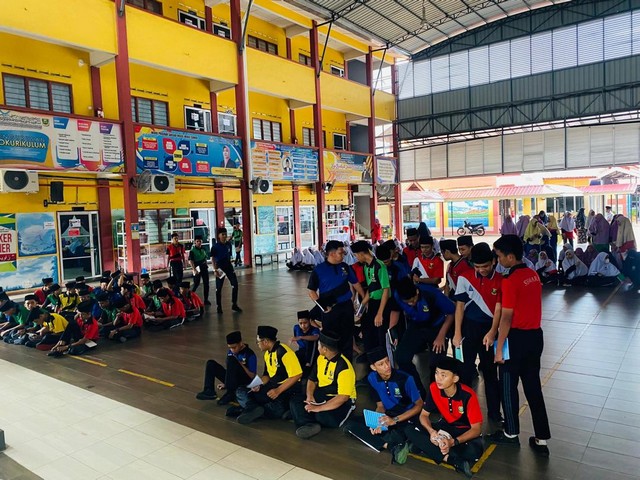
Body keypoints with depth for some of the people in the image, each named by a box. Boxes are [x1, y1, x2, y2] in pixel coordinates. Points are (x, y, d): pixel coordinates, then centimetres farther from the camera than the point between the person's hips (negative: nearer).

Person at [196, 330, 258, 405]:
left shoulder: (250, 355, -15)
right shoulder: (230, 352, 5)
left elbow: (252, 376, -16)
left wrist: (241, 364, -23)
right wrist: (225, 383, 12)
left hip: (245, 381, -7)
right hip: (232, 380, 7)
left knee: (232, 359, -32)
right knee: (211, 363, -6)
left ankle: (230, 394, -28)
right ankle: (209, 391, -18)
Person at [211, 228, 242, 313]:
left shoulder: (228, 244, 4)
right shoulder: (215, 246, -10)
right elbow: (212, 259, -10)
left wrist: (229, 263, 15)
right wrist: (215, 269, -17)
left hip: (228, 266, 4)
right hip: (220, 267, -4)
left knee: (235, 284, -3)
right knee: (219, 288, 3)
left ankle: (234, 305, 7)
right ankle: (219, 306, 16)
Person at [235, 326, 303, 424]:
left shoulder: (284, 352, -17)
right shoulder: (267, 353, 11)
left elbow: (297, 375, -22)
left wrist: (278, 390, -22)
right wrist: (259, 385, -4)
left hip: (287, 387, -9)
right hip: (273, 386, 9)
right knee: (241, 392, -3)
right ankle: (256, 409, -27)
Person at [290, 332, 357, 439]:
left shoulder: (343, 366, -23)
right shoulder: (320, 358, 3)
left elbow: (343, 397, -28)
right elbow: (312, 379, 12)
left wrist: (319, 408, -29)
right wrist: (310, 396, -9)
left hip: (342, 402, -8)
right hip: (321, 397, 8)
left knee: (323, 416, -37)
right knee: (295, 400, -13)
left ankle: (308, 424, -8)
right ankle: (310, 425, -33)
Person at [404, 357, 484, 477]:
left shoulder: (468, 395, -27)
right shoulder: (434, 388, -16)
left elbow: (476, 429, -23)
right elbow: (424, 415, -5)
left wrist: (453, 442, -37)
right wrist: (431, 431, -28)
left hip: (466, 431, -4)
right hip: (446, 426, 4)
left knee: (474, 451, -38)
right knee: (411, 432, -21)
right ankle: (455, 461, -29)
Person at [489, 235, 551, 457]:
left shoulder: (510, 281, -19)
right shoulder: (533, 275, 5)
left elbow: (506, 317, -18)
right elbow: (529, 305, 12)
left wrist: (499, 348, -12)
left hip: (517, 338, -7)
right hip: (535, 335, 7)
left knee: (508, 386, 10)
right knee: (533, 387, 13)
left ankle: (511, 433, 25)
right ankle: (541, 439, 18)